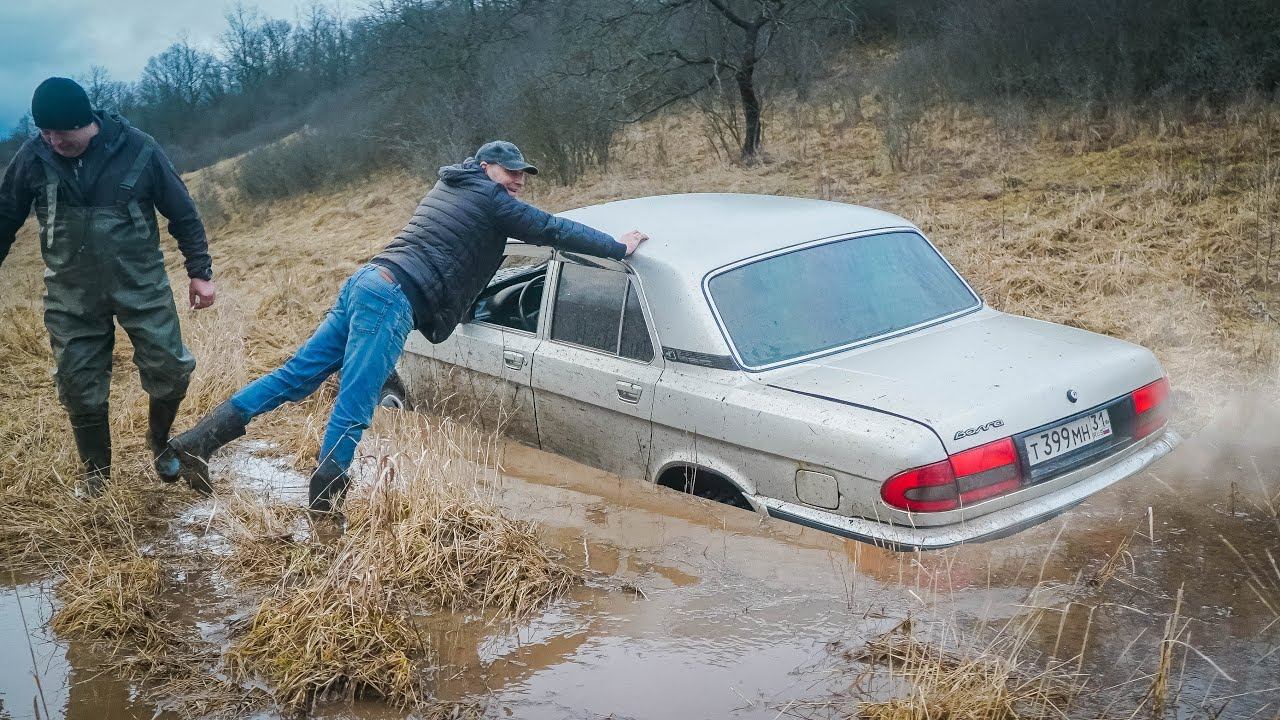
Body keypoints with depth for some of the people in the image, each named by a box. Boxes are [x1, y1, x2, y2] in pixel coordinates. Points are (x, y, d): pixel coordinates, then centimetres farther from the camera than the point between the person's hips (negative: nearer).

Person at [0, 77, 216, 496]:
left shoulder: (138, 149, -13)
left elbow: (183, 214, -3)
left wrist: (200, 272, -2)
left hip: (141, 285, -1)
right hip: (71, 296, 1)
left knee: (170, 371, 0)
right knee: (80, 390, 7)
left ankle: (160, 442, 31)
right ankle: (95, 476, 29)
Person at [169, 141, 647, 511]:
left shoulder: (447, 188, 29)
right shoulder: (489, 199, 3)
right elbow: (551, 229, 2)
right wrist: (619, 247, 8)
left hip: (364, 282, 9)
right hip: (393, 300, -9)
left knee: (297, 375, 6)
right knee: (353, 408, -7)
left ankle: (200, 440, 2)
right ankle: (325, 500, -4)